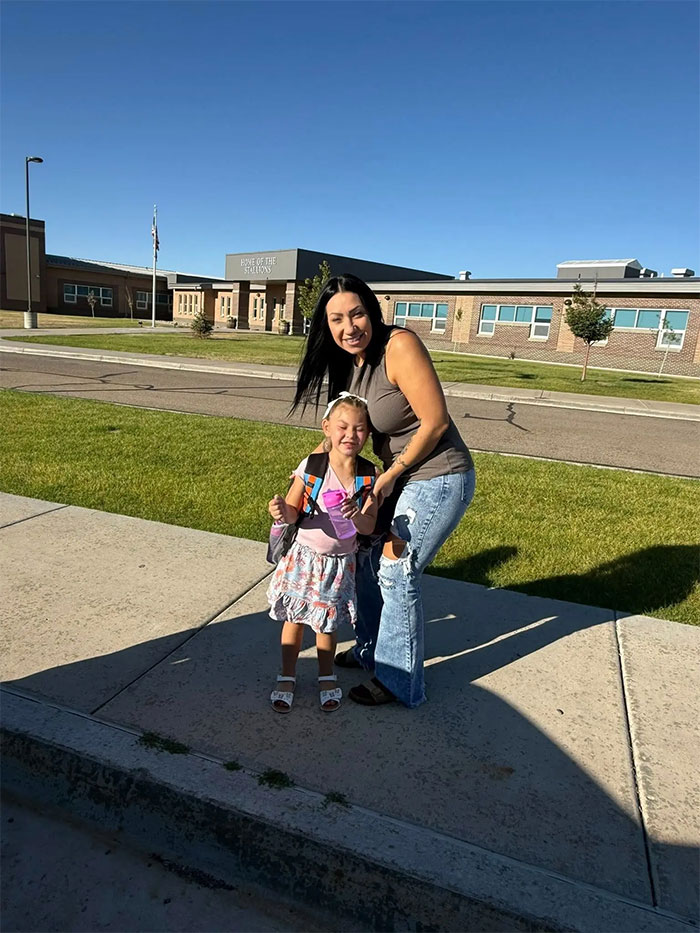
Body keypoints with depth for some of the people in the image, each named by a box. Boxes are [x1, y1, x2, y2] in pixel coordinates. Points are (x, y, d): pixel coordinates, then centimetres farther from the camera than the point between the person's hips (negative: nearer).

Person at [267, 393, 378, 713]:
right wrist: (283, 511, -33)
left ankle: (326, 677, 39)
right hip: (304, 555, -1)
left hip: (340, 561, 1)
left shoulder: (369, 475, -11)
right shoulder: (311, 466, -16)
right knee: (295, 618, 12)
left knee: (328, 621, 16)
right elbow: (293, 512, -11)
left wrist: (356, 516, -36)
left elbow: (369, 527, -14)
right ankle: (287, 677, 33)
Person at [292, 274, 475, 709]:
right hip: (403, 475, 8)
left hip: (440, 479, -8)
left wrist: (391, 475, -14)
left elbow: (435, 422, -22)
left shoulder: (400, 346, -23)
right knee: (369, 556, 14)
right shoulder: (349, 363, 2)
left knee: (396, 570, -2)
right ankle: (370, 650, 37)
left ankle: (399, 680, 18)